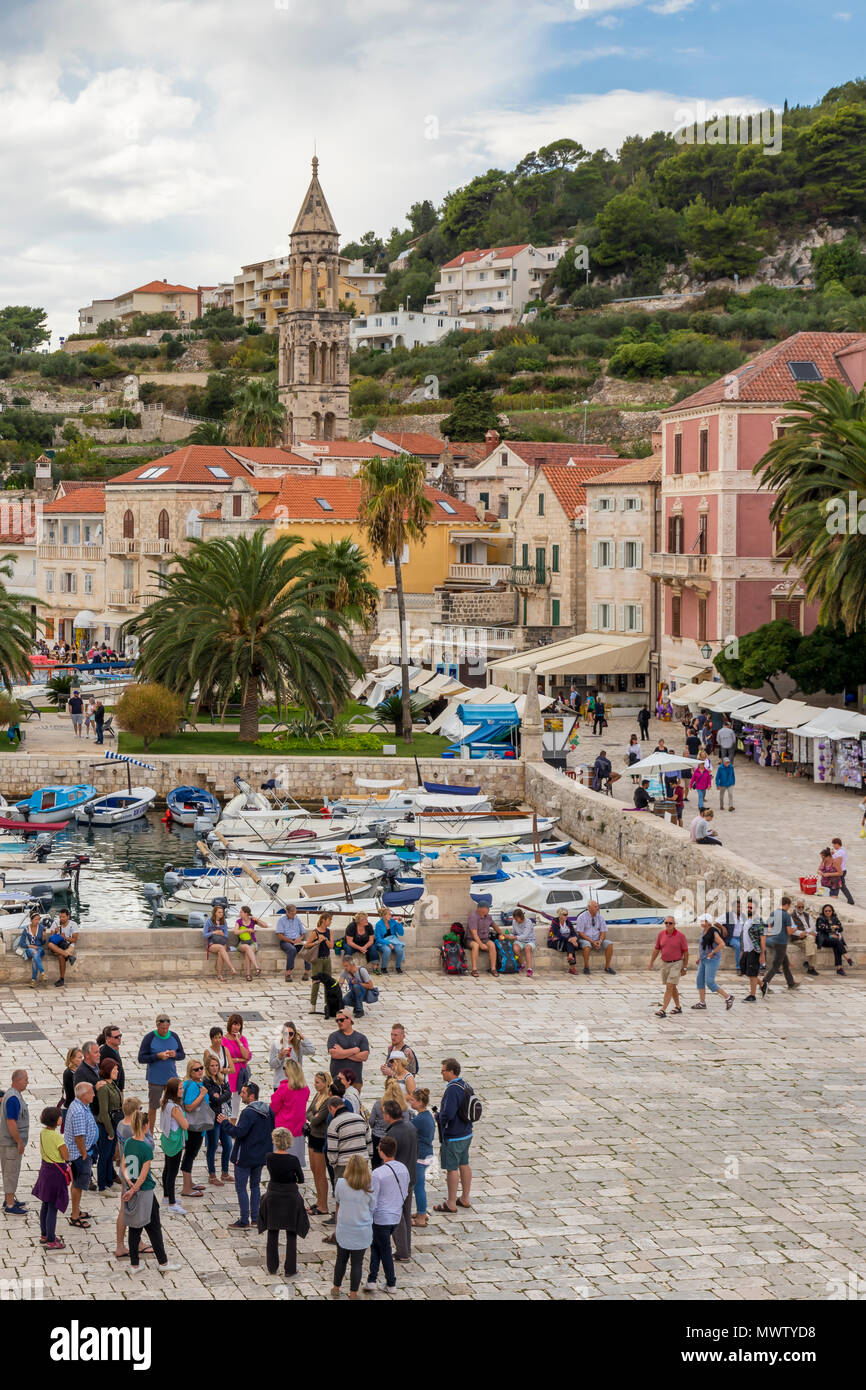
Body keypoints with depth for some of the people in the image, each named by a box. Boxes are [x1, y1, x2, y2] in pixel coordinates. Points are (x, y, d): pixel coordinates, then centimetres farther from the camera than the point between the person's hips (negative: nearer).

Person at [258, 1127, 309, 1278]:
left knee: (272, 1234, 16)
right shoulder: (293, 1159, -18)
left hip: (273, 1197, 2)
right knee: (291, 1235, 9)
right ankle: (290, 1269, 12)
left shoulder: (269, 1157, -11)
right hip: (291, 1197, -2)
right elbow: (301, 1179, -5)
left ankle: (272, 1267, 24)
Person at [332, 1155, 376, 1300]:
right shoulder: (369, 1188, -14)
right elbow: (372, 1209, -3)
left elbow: (337, 1201, 3)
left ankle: (336, 1289, 32)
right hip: (362, 1232, -1)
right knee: (357, 1263, 10)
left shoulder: (341, 1184, -13)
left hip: (343, 1231, 1)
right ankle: (353, 1293, 17)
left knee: (341, 1260, 20)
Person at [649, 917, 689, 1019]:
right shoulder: (661, 934, -1)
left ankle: (663, 1011, -18)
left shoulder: (680, 935, -13)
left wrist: (685, 968, -8)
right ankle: (678, 1007, 33)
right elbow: (656, 949, 7)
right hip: (665, 964, 5)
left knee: (669, 986, -14)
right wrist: (651, 963, 1)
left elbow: (686, 952, -7)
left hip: (676, 964, -5)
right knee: (672, 987, 17)